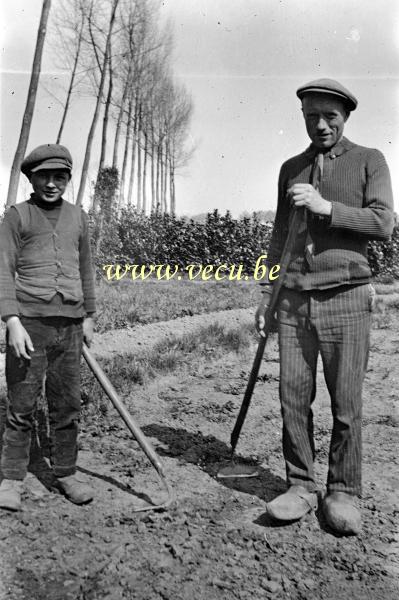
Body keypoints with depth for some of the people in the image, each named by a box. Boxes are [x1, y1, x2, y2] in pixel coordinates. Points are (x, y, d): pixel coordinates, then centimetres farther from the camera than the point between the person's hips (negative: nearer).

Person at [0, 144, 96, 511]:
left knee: (68, 405, 8)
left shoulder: (77, 217, 15)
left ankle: (66, 474, 21)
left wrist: (89, 317, 15)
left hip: (70, 325, 3)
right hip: (29, 322, -3)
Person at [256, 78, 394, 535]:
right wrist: (266, 293, 15)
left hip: (345, 297, -3)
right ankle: (300, 487, 17)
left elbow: (383, 223, -3)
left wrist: (326, 207, -12)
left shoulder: (368, 161, 8)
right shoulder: (290, 169, 18)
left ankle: (343, 493, 17)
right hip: (294, 299, 3)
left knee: (346, 403, 1)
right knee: (293, 397, 3)